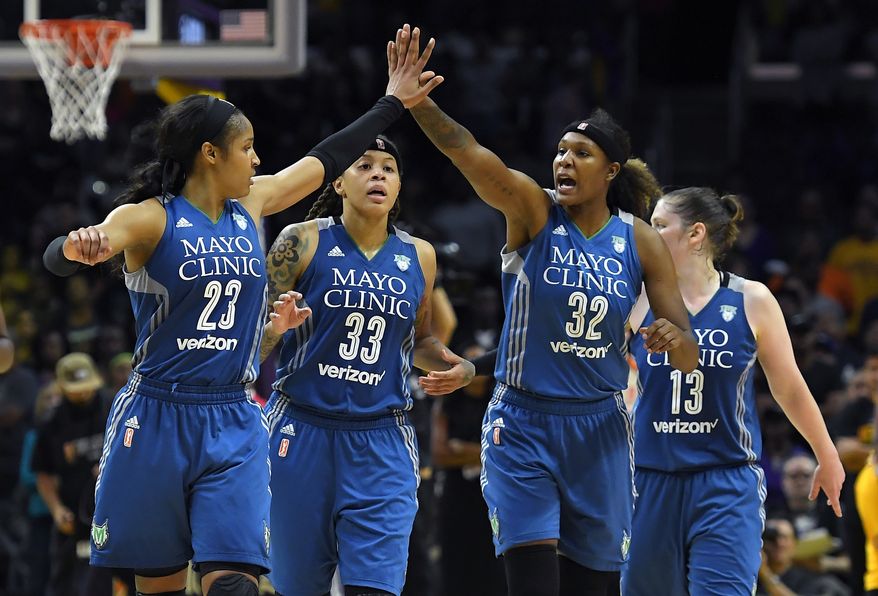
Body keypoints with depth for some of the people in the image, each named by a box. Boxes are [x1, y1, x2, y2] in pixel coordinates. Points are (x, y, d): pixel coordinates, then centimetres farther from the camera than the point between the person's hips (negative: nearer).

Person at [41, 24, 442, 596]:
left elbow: (325, 161, 23)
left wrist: (393, 102, 28)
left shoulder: (250, 207, 9)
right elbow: (60, 259, -26)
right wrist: (79, 247, -50)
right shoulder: (149, 218, -9)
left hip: (234, 425, 4)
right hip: (157, 419, -4)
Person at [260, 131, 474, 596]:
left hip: (382, 444, 2)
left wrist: (456, 366, 3)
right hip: (302, 432, -2)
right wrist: (276, 327, -24)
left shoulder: (419, 257, 8)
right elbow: (254, 342, -2)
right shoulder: (302, 243, -3)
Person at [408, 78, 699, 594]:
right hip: (523, 425, -3)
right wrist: (415, 99, -42)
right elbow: (466, 152, -25)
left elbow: (689, 358, 0)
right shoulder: (533, 211, -7)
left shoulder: (642, 242, 0)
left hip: (600, 429, 3)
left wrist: (676, 340, -24)